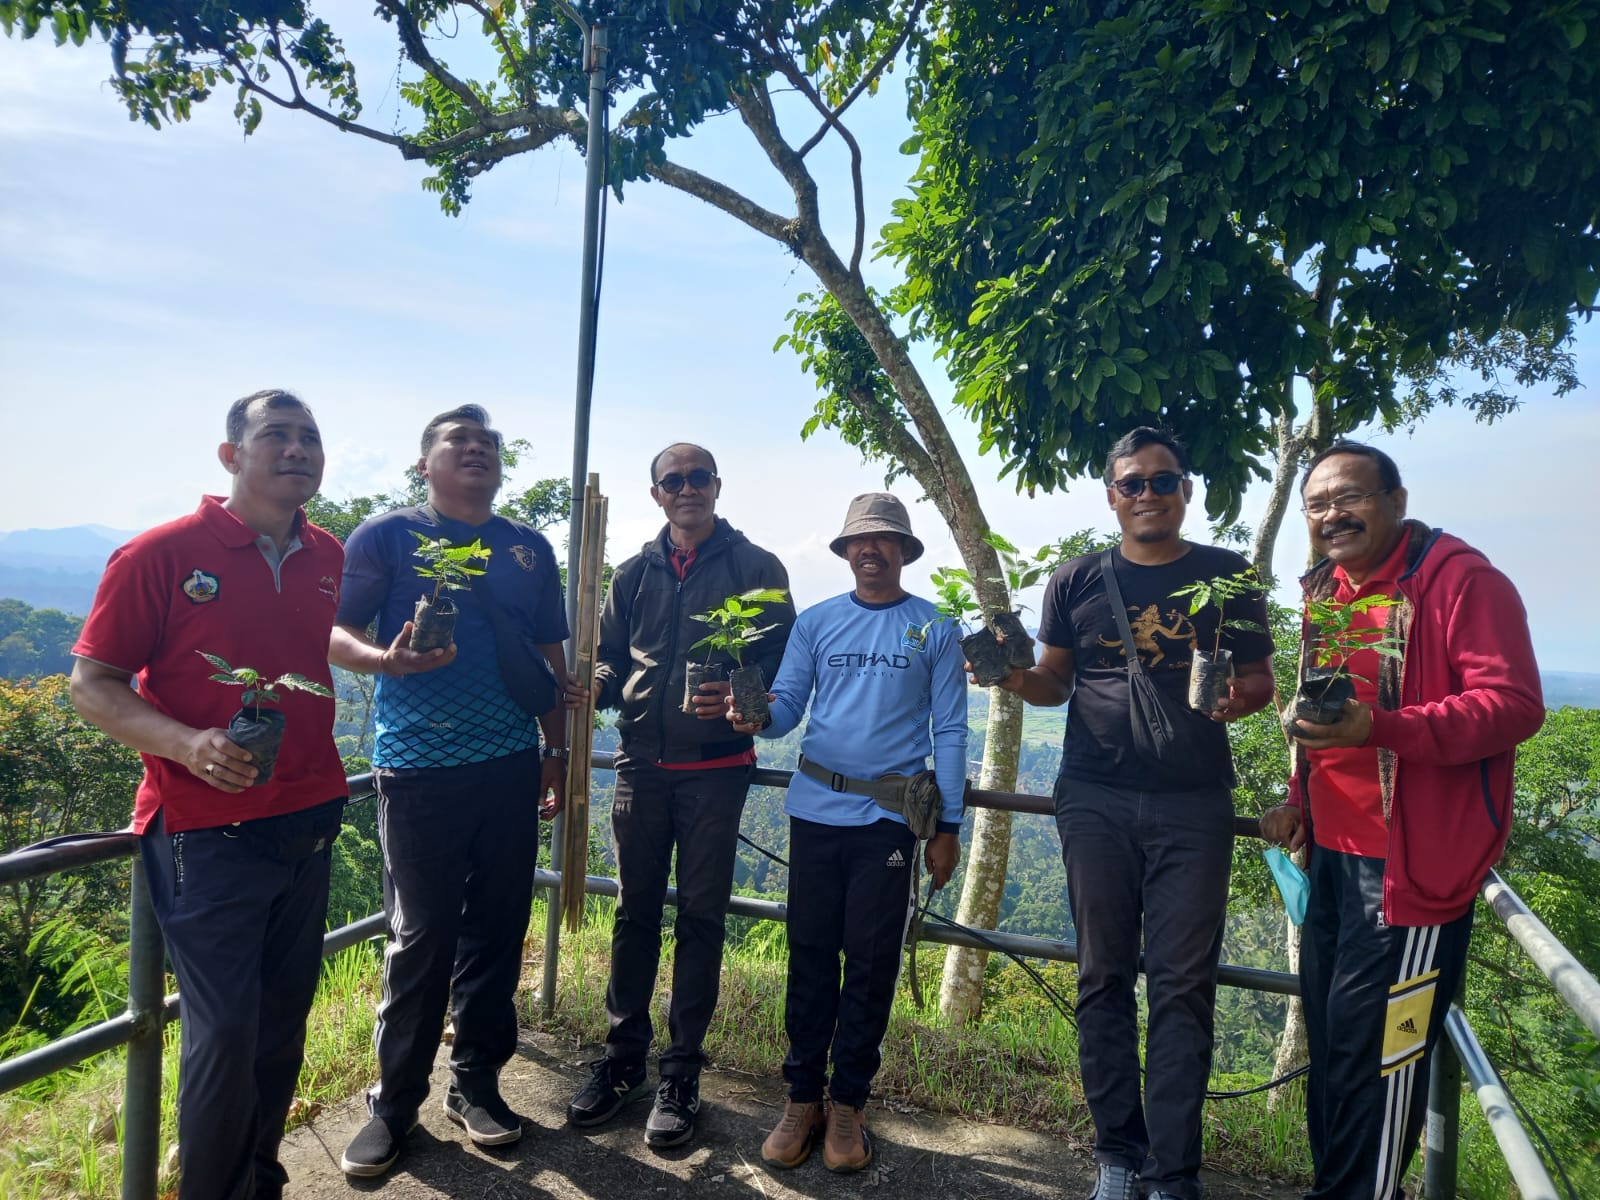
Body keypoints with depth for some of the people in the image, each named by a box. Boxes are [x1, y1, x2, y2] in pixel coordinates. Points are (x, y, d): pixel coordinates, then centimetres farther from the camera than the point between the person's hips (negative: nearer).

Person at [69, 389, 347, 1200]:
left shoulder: (328, 559, 5)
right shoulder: (161, 554, -10)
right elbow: (92, 685, -9)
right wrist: (188, 744, -24)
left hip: (310, 825, 5)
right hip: (207, 833, -5)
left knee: (283, 1025, 16)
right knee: (224, 1034, 0)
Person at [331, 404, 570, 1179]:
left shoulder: (530, 549, 12)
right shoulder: (387, 535, 0)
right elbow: (331, 630, -5)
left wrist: (558, 748, 13)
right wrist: (386, 660, -26)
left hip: (511, 766, 4)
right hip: (418, 767, -4)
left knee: (497, 931, 10)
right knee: (420, 938, 2)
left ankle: (476, 1082, 25)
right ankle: (395, 1101, 19)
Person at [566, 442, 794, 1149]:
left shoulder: (755, 569, 1)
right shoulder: (636, 574, 12)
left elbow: (782, 662, -3)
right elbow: (610, 658, 15)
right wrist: (594, 686, -7)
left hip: (715, 767, -3)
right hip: (641, 764, 3)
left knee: (700, 917, 4)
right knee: (635, 910, 10)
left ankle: (681, 1071, 17)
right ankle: (623, 1056, 25)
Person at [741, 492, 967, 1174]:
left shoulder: (935, 629, 3)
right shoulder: (815, 623, 7)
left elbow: (949, 730, 2)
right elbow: (787, 707, 2)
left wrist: (948, 824, -1)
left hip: (890, 817, -1)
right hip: (816, 810, 2)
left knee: (871, 961, 6)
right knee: (811, 953, 8)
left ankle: (847, 1103, 21)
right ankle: (802, 1097, 22)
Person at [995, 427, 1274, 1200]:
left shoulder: (1228, 577, 5)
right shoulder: (1077, 581, 7)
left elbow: (1260, 678, 9)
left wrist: (1241, 695, -13)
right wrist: (1018, 679, -10)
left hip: (1193, 804, -1)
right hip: (1095, 800, 1)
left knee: (1182, 986, 2)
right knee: (1104, 979, 7)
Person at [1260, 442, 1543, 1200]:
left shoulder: (1460, 579, -11)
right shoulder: (1326, 591, 13)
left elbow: (1514, 704, -19)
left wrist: (1381, 728, -33)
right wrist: (1300, 802, 11)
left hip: (1411, 862, -7)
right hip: (1332, 854, 8)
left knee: (1373, 1049, -1)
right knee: (1327, 1038, 15)